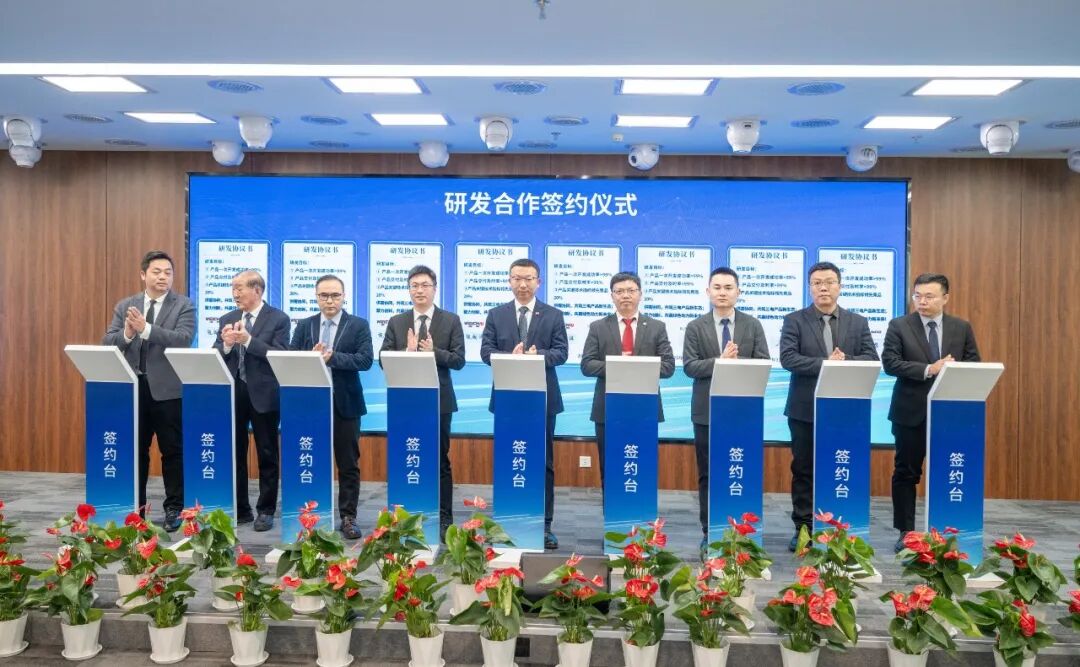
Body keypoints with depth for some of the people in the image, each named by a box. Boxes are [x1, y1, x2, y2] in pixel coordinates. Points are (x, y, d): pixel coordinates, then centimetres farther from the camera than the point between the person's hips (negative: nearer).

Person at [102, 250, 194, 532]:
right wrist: (126, 333, -19)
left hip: (167, 388, -3)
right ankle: (135, 506, 26)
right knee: (135, 450, 13)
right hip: (133, 387, 4)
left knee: (172, 450, 3)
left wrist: (146, 329, -26)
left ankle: (174, 508, 15)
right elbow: (107, 343, 2)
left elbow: (183, 339, -17)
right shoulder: (124, 306, 9)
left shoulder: (184, 305, -2)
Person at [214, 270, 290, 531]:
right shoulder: (227, 319, 11)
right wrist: (226, 344, -14)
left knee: (267, 456, 4)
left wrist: (247, 340, -21)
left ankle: (265, 511, 14)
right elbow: (215, 357, 7)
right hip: (232, 393, 5)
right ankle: (239, 509, 22)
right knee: (234, 454, 10)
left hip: (263, 394, -5)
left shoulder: (278, 319, -4)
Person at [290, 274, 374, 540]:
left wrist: (331, 357, -21)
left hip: (345, 403, -2)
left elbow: (365, 359, -12)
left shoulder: (359, 325, 1)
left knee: (348, 464, 4)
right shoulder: (304, 326, 9)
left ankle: (348, 517, 12)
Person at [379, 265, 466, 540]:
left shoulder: (451, 320, 2)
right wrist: (407, 351, -16)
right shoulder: (396, 322, 8)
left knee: (440, 461, 4)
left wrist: (433, 351, -19)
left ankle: (444, 519, 12)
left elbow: (459, 360, -4)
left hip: (438, 400, -2)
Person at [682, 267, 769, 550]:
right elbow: (689, 366, -6)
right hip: (707, 410, 0)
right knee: (707, 474, 6)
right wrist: (720, 361, -20)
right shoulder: (695, 327, 3)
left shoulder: (753, 325, 6)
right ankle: (709, 532, 15)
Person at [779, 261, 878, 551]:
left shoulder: (858, 322, 8)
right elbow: (787, 358, -12)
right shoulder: (794, 320, 0)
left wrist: (844, 363, -19)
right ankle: (803, 528, 16)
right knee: (803, 471, 6)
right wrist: (825, 364, -21)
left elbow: (872, 359, -1)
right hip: (805, 409, -1)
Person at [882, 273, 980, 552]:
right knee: (906, 473, 5)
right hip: (911, 411, -2)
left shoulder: (962, 328, 7)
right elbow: (889, 362, -11)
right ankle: (905, 532, 15)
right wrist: (929, 369, -21)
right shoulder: (899, 326, -2)